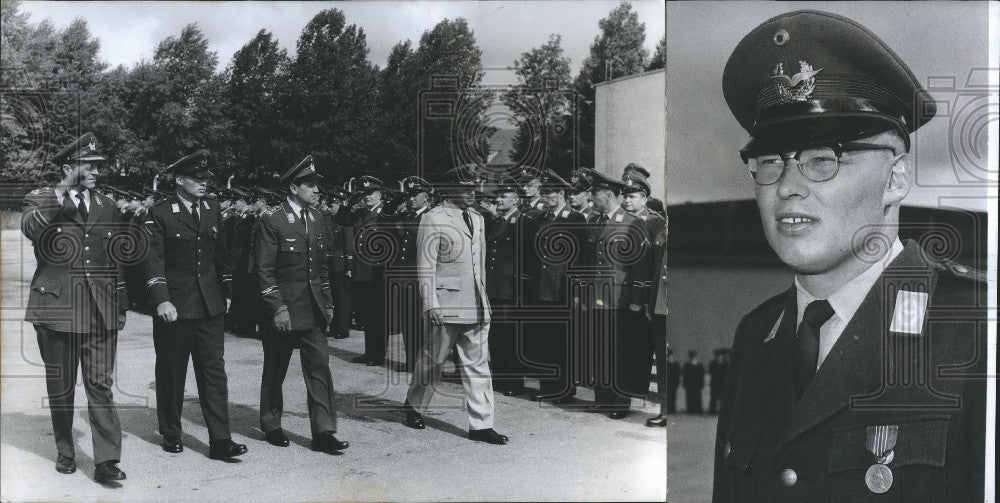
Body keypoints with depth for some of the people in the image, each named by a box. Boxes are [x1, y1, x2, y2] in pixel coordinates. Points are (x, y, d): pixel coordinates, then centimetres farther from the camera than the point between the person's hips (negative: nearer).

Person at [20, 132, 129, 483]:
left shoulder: (108, 207, 13)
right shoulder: (40, 199, 3)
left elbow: (122, 257, 18)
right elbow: (30, 228, -20)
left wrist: (121, 303, 13)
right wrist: (62, 194, -22)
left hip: (100, 309, 1)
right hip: (56, 306, -1)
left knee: (100, 385, -5)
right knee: (60, 387, 10)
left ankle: (107, 461, -6)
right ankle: (65, 452, 26)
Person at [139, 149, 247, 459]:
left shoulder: (213, 210, 9)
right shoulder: (159, 214, -7)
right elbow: (152, 260, -13)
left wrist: (227, 291, 17)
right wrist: (161, 300, -23)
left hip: (210, 306, 4)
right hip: (174, 306, -4)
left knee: (214, 370, 0)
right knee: (171, 373, 9)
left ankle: (220, 441, 0)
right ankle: (171, 434, 25)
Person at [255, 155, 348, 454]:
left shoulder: (316, 219, 10)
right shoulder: (272, 220, -10)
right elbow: (264, 270, -12)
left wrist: (327, 303, 14)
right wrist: (277, 308, -16)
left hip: (313, 310, 5)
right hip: (283, 309, -5)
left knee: (319, 368, 0)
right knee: (275, 371, 10)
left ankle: (323, 432, 2)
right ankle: (271, 426, 25)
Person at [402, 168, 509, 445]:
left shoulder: (476, 219, 14)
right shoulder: (433, 219, -7)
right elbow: (426, 265, -10)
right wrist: (431, 303, -16)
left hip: (475, 304, 6)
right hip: (446, 302, -6)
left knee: (478, 363, 4)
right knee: (433, 359, 7)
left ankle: (481, 425, 7)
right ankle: (414, 407, 30)